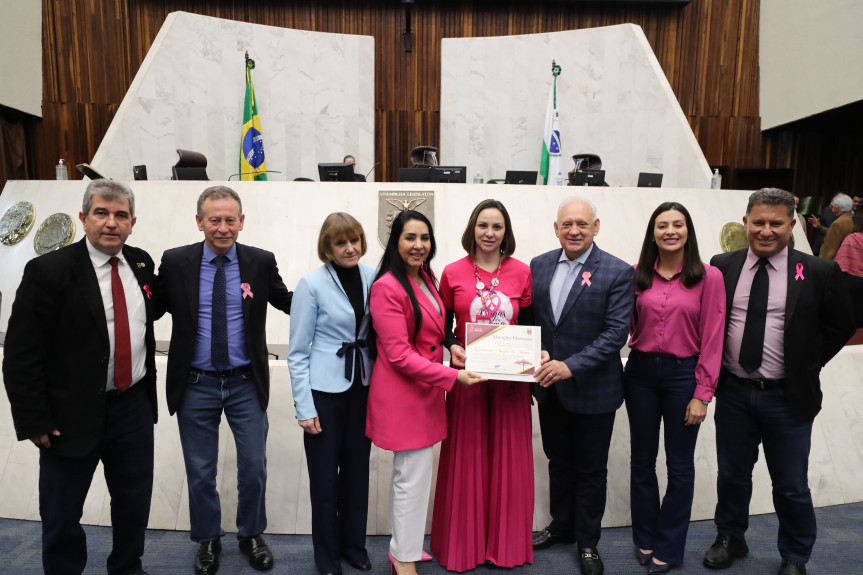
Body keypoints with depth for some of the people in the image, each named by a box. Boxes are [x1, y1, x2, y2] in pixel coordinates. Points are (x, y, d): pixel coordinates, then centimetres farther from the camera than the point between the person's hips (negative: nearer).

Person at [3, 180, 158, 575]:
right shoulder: (48, 271, -14)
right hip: (72, 414, -5)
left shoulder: (141, 262, 1)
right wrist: (35, 422, -13)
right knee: (62, 515, 13)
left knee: (135, 501, 20)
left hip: (134, 405, 5)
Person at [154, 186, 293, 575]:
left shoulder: (261, 262, -4)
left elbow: (288, 302, 5)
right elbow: (152, 310, 4)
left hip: (246, 383, 0)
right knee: (200, 470, 15)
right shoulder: (175, 262, -4)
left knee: (253, 466, 11)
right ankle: (208, 540, 38)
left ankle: (251, 535, 36)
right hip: (195, 385, 0)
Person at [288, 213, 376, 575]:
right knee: (325, 478, 8)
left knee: (358, 471, 13)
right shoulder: (312, 284, -9)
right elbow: (298, 352, -7)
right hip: (325, 390, -3)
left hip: (363, 386, 3)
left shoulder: (372, 277, 0)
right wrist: (304, 407, -10)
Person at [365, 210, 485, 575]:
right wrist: (452, 376, -20)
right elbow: (399, 356, -20)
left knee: (408, 473, 19)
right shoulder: (387, 287, -18)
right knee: (414, 476, 1)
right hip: (402, 393, -8)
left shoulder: (426, 278, 8)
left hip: (426, 390, 8)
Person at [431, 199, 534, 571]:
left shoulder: (521, 272, 2)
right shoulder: (453, 273, -1)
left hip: (510, 377, 1)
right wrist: (452, 347, -13)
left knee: (508, 458, 10)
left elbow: (530, 326, 7)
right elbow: (443, 325, 6)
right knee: (466, 457, 8)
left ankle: (505, 541, 29)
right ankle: (464, 542, 26)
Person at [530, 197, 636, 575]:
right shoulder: (539, 266, 1)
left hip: (593, 389, -4)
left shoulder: (618, 272, -13)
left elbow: (616, 332, -18)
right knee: (558, 462, 21)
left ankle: (587, 541, 34)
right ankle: (561, 526, 43)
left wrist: (571, 366, -26)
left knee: (591, 470, 13)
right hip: (549, 387, 4)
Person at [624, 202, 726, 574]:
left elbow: (712, 339, -8)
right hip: (641, 371, 3)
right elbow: (628, 325, 7)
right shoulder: (638, 275, 1)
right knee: (642, 459, 13)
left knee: (679, 465, 10)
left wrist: (702, 394, -10)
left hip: (683, 374, -2)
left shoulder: (708, 277, -6)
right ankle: (645, 538, 33)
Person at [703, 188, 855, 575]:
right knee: (732, 475, 17)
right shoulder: (722, 266, -1)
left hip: (788, 397, -1)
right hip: (733, 391, 2)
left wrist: (806, 367, 0)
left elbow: (840, 327, 4)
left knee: (791, 485, 12)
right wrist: (715, 367, 2)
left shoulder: (819, 272, -6)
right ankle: (730, 540, 38)